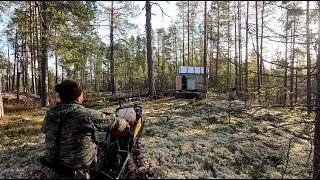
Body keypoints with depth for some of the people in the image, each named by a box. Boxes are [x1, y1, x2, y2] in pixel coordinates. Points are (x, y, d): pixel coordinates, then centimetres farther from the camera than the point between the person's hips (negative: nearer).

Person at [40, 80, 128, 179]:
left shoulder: (50, 113, -9)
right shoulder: (86, 114, -27)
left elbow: (45, 129, 8)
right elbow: (113, 122, -19)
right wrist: (125, 123, 1)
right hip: (79, 163, -5)